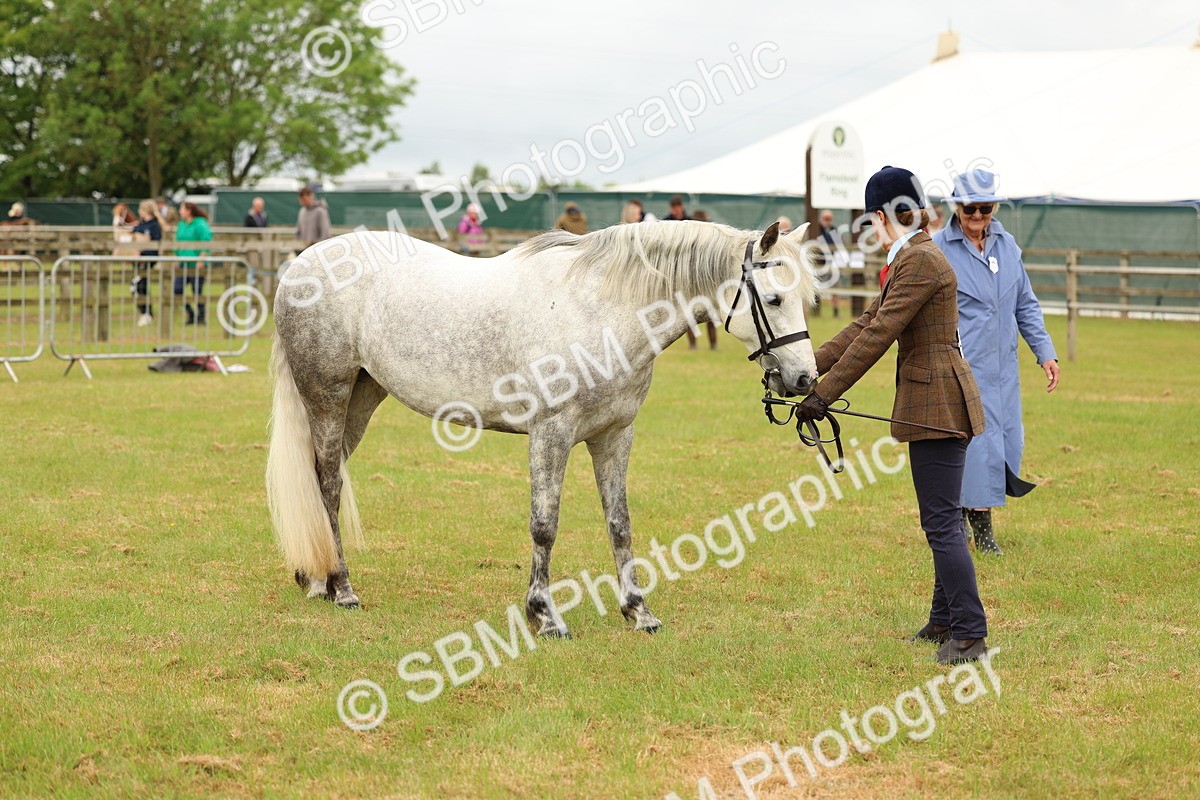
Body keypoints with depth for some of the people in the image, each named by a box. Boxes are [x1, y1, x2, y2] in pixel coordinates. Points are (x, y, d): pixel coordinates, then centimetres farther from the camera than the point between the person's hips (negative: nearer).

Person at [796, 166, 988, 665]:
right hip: (932, 399, 11)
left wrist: (824, 395, -18)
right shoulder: (908, 259, 16)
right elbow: (867, 323, 17)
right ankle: (945, 622, 26)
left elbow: (879, 337, -20)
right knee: (940, 519, 17)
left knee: (942, 522, -8)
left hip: (937, 400, -11)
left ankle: (969, 636, -6)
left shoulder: (920, 260, -18)